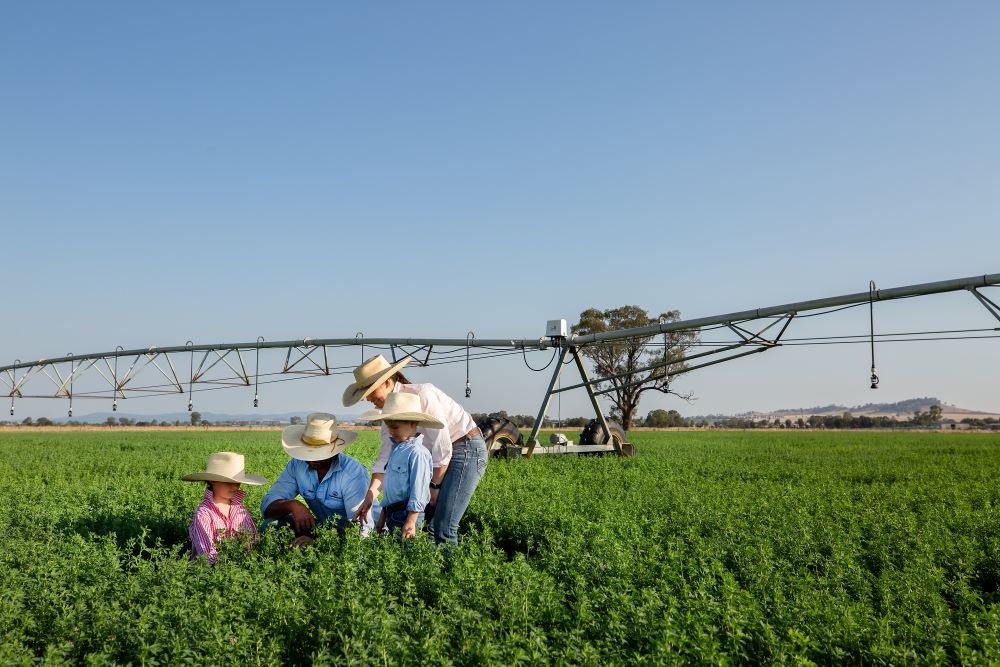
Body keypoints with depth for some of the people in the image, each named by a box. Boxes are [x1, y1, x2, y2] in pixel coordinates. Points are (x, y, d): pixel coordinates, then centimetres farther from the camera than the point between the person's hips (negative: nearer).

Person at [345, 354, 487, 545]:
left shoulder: (421, 394, -22)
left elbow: (442, 446, -21)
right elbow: (384, 459, 1)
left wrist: (435, 486, -12)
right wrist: (370, 496, -10)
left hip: (468, 449, -9)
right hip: (441, 457, 9)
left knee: (444, 528, -14)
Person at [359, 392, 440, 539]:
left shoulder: (417, 452, -15)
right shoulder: (396, 449, 15)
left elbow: (418, 488, -19)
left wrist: (411, 522, -22)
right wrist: (383, 516, 23)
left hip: (407, 514, -9)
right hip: (392, 514, 9)